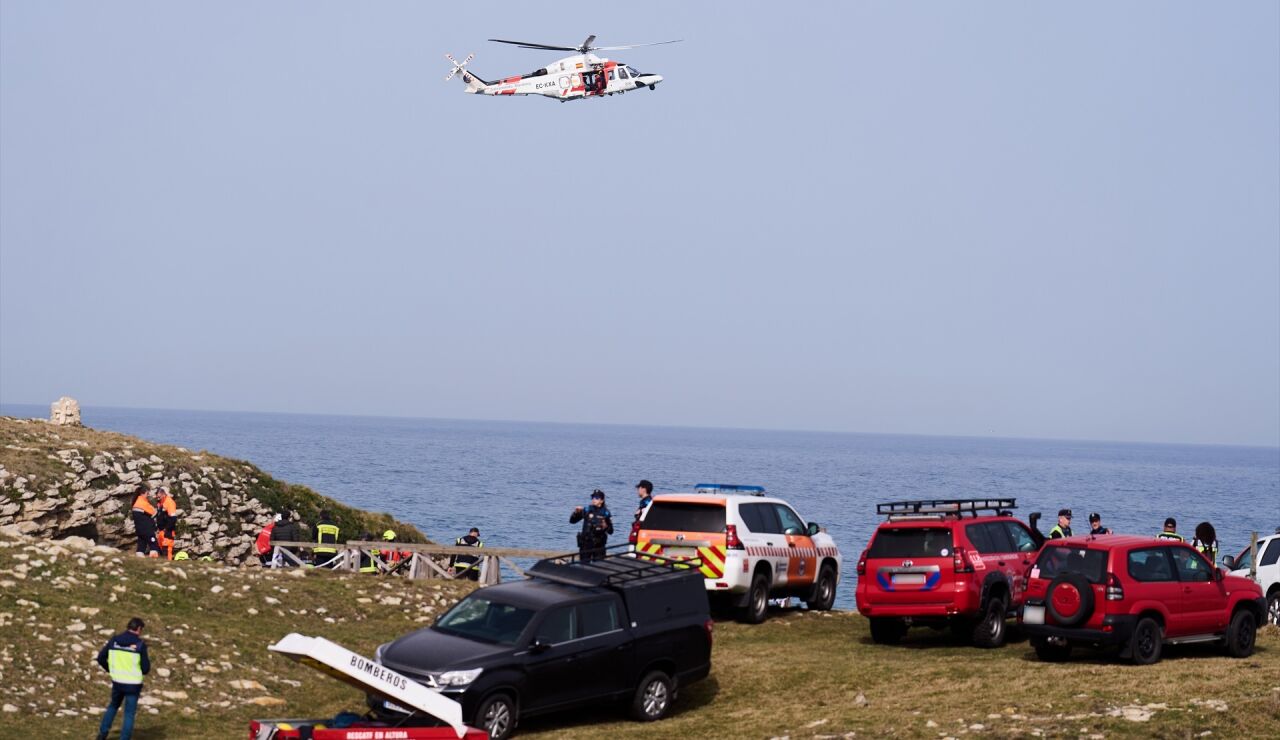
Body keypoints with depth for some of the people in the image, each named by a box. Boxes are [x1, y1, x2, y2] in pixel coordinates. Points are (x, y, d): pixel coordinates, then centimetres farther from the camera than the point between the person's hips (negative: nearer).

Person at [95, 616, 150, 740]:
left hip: (117, 682, 4)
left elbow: (101, 658, 3)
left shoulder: (114, 640, -1)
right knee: (129, 713, 7)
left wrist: (110, 669, 18)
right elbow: (145, 669, -11)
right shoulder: (140, 644, -12)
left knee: (113, 706, 27)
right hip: (133, 684, -4)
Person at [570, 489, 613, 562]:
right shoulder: (587, 510, -1)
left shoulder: (605, 513, 1)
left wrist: (606, 527, -16)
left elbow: (611, 531, 5)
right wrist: (576, 513, -16)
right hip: (586, 543, 0)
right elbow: (572, 521, 1)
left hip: (599, 545, 0)